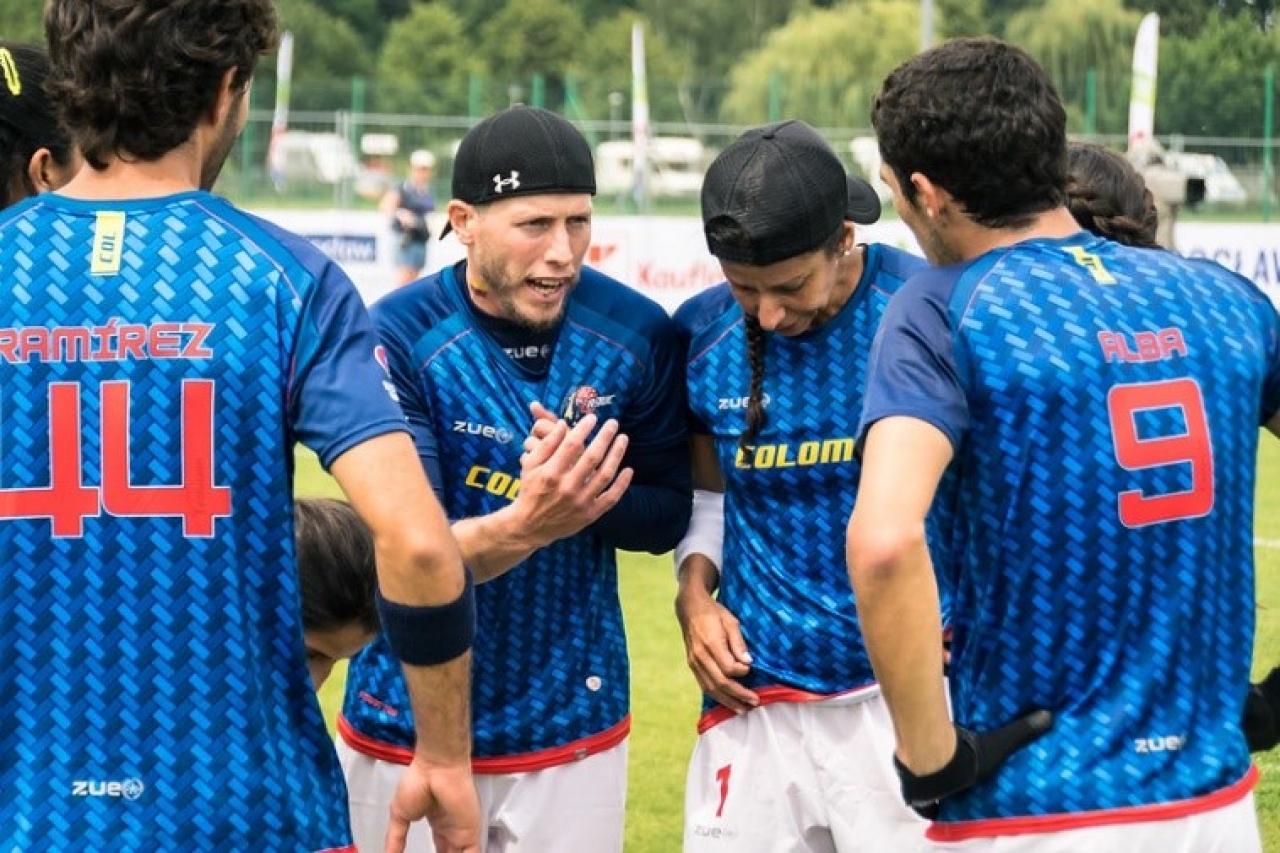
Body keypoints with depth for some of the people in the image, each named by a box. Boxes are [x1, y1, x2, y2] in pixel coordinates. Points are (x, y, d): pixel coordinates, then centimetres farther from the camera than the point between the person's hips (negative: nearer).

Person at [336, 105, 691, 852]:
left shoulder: (637, 334, -7)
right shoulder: (398, 340, -16)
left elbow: (666, 516, 1)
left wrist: (580, 495, -20)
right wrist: (526, 523, -38)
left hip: (575, 727, 2)